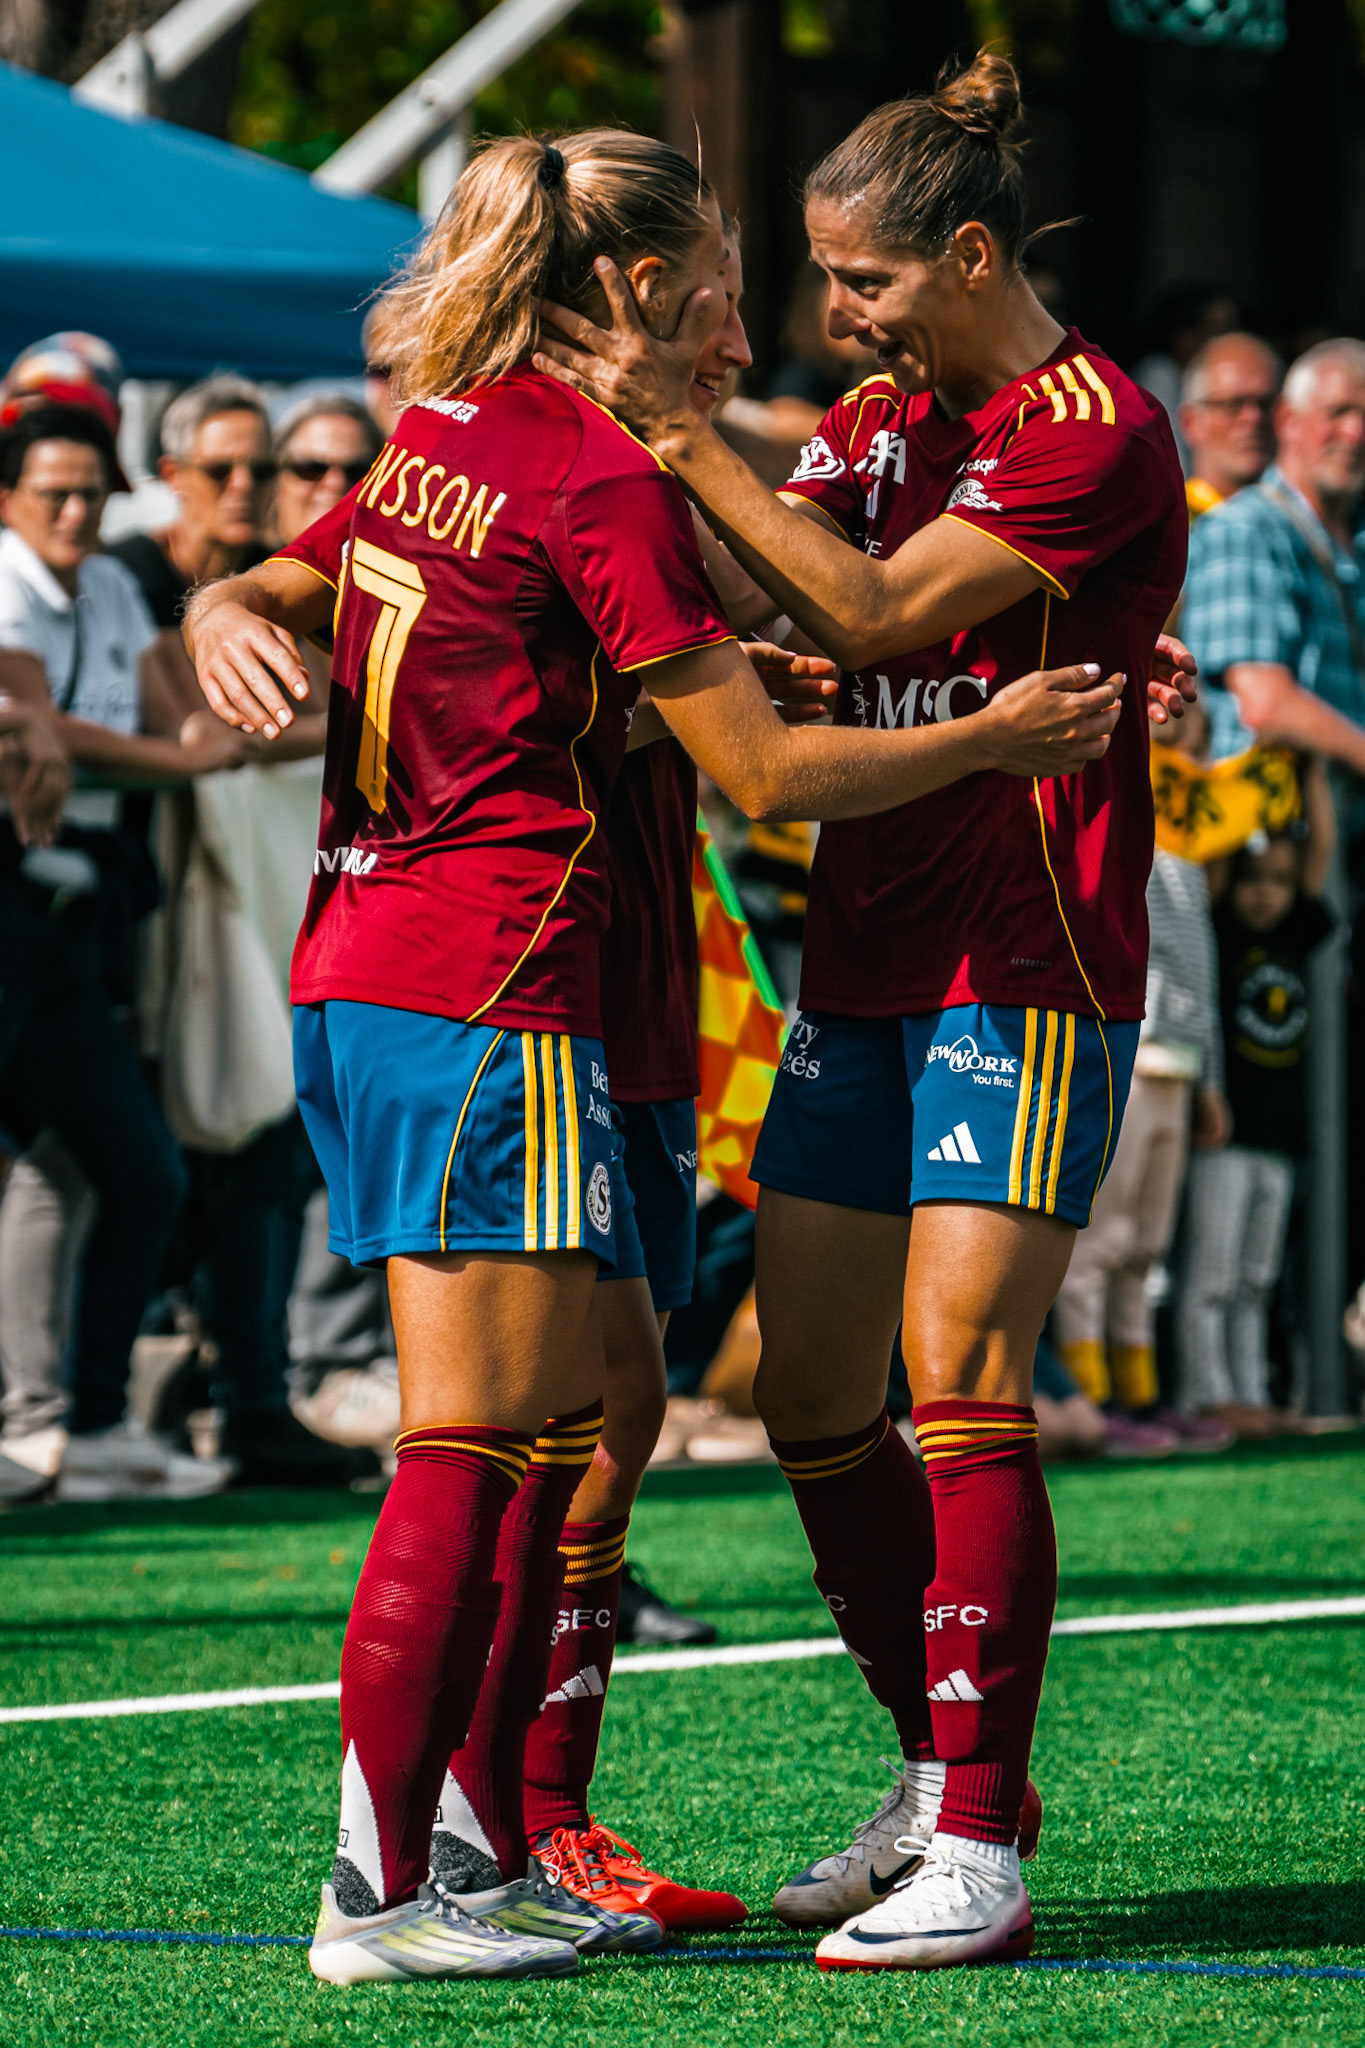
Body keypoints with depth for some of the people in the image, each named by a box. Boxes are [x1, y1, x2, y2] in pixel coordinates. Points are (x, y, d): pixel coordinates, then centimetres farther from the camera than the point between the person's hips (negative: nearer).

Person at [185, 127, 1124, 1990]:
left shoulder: (438, 441, 15)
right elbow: (766, 770, -9)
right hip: (487, 996, -9)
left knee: (557, 1423, 13)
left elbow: (251, 598, 21)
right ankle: (380, 1892, -8)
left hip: (355, 978, 9)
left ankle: (503, 1861, 14)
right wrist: (993, 739, 3)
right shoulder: (604, 481, -11)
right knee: (475, 1449, -7)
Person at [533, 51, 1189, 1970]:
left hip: (1026, 976, -8)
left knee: (960, 1383, -13)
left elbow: (879, 610, -20)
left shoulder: (1097, 430, -11)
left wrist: (686, 439, -21)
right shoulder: (877, 419, 14)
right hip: (864, 966, 8)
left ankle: (980, 1855, -12)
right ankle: (939, 1776, 21)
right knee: (809, 1392, 7)